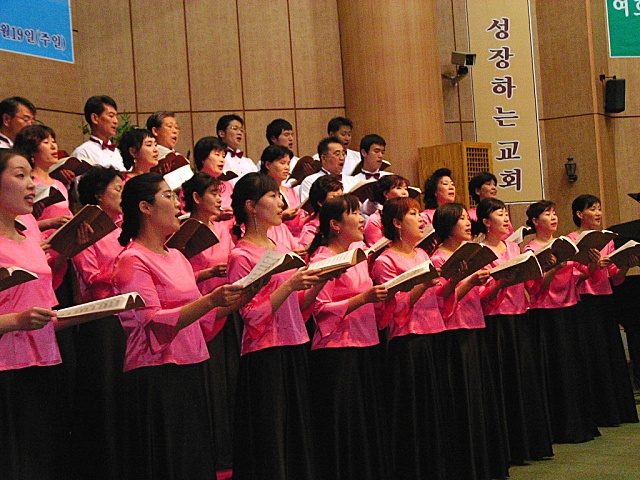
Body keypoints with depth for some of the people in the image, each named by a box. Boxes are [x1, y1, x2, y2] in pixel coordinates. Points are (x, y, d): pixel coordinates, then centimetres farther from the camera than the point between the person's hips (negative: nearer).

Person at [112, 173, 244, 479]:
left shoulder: (176, 257, 17)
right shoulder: (133, 260, -8)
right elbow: (155, 324, -18)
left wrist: (235, 300, 4)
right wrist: (210, 301, -26)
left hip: (190, 374, 8)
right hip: (156, 377, -8)